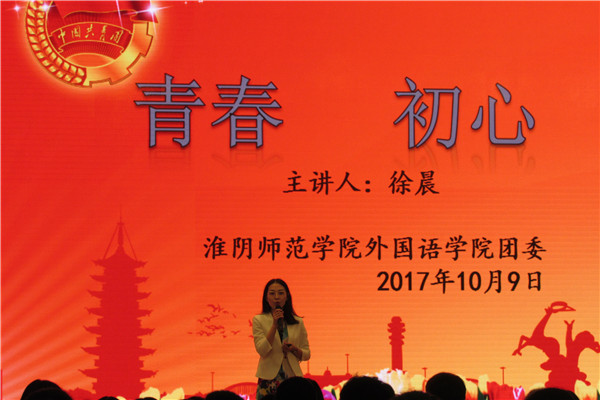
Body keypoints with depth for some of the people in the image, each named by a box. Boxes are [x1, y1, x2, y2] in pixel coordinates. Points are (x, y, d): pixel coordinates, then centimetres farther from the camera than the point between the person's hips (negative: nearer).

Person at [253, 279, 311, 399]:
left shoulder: (298, 322, 9)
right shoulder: (259, 320, 3)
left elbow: (306, 355, 14)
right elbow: (262, 350, -9)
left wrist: (294, 349, -7)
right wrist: (274, 325, -14)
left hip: (292, 377, 2)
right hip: (269, 379, -2)